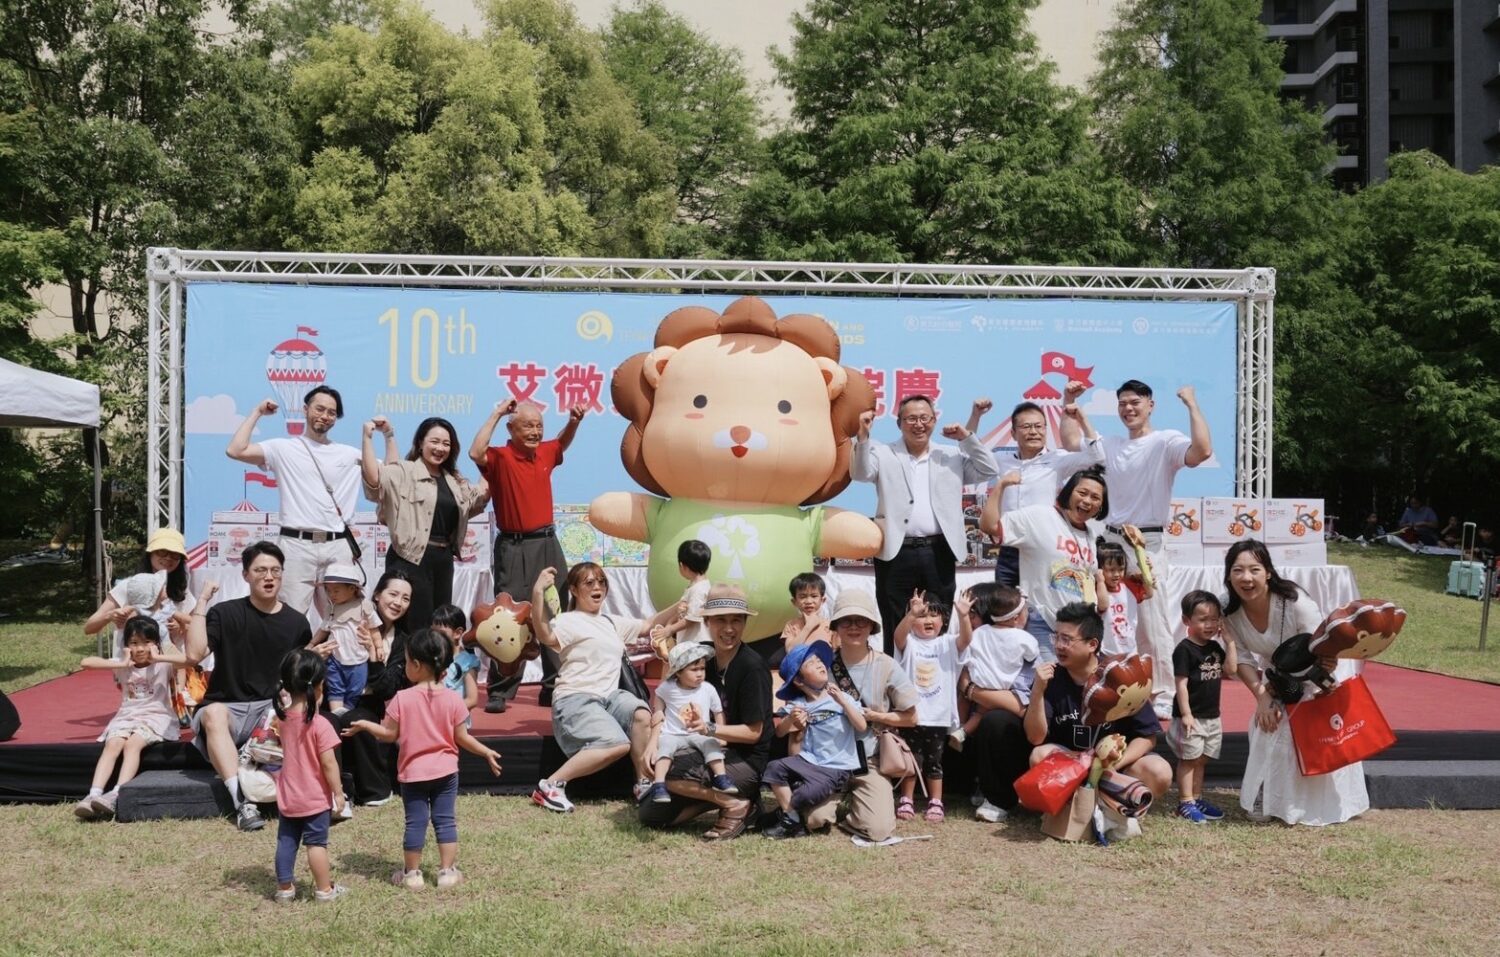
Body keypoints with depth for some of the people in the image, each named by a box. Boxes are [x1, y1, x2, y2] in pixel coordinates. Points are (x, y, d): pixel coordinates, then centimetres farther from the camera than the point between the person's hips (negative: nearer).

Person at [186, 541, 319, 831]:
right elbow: (195, 654, -18)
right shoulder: (225, 613, -2)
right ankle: (241, 801, -46)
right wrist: (202, 602, -15)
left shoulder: (296, 622, 6)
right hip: (227, 708, -2)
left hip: (272, 707, 2)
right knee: (214, 713, -37)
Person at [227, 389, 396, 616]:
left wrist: (388, 434, 10)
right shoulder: (283, 448, 6)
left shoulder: (348, 454, 15)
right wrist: (257, 412, 1)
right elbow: (235, 451, -5)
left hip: (338, 547, 3)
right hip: (296, 545, -3)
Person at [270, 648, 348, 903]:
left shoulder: (284, 718, -3)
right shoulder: (319, 724, -22)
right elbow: (328, 763, -20)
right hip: (315, 798, -5)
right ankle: (324, 890, 16)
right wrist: (338, 791, -8)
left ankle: (284, 889, 24)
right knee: (317, 843, 5)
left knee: (286, 842, 14)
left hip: (287, 796, 6)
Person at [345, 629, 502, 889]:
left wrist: (364, 725, 10)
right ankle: (447, 871, 11)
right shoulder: (452, 699, -8)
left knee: (415, 822, 7)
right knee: (446, 821, 8)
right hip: (445, 771, 1)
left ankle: (412, 874, 16)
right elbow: (462, 738, -4)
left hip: (413, 772, -1)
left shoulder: (402, 698, -13)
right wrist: (487, 753, 9)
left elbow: (389, 735, -7)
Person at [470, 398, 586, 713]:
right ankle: (500, 693, 1)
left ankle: (554, 687, 20)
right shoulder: (500, 457, -9)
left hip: (548, 545, 6)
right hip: (514, 548, -6)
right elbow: (476, 453, -29)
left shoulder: (545, 454, 9)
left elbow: (562, 443, 29)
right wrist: (496, 414, -22)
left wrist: (574, 421, 10)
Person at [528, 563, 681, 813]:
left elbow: (649, 626, 27)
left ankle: (643, 783, -10)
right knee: (618, 744, -29)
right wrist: (538, 593, -37)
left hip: (610, 695, 7)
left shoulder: (612, 623, 23)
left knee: (642, 713, -26)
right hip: (575, 699, -6)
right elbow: (545, 636, -24)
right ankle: (550, 786, -17)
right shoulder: (568, 621, -3)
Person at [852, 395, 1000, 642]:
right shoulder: (884, 454, 8)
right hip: (897, 554, -2)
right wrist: (863, 435, -22)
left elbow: (989, 471, 9)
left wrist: (968, 437, 1)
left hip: (939, 554, 2)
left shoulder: (952, 456, 15)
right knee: (896, 631, 4)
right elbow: (860, 473, -8)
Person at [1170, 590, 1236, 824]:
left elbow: (1231, 669, -1)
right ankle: (1185, 803, 5)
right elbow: (1181, 683, -16)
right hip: (1192, 716, -7)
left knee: (1201, 760, 15)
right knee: (1189, 759, 0)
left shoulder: (1215, 647, 9)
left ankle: (1197, 799, 24)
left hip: (1212, 715, 7)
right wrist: (1185, 714, -20)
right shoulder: (1185, 649, -14)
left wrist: (1230, 641, -1)